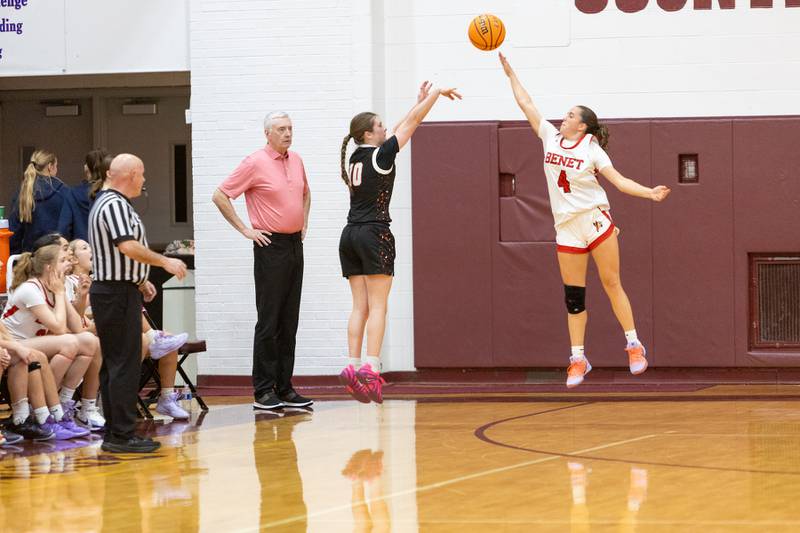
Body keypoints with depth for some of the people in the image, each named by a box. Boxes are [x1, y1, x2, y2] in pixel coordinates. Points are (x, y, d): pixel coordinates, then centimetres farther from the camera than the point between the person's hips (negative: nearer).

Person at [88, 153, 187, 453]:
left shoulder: (109, 202, 18)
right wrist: (165, 262, -18)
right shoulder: (115, 204, -15)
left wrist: (140, 281, 24)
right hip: (117, 294, -11)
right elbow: (128, 246, -27)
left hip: (113, 291, 11)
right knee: (125, 364, -9)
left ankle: (114, 432, 15)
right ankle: (122, 435, -9)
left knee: (114, 364, 12)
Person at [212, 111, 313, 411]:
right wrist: (245, 230, -10)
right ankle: (263, 392, -3)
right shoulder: (255, 163, -10)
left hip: (295, 245, 7)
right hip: (271, 245, -7)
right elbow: (220, 196, -10)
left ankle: (284, 388, 13)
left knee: (289, 321, 8)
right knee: (269, 321, -6)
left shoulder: (296, 161, 11)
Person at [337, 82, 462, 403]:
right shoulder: (380, 155, -6)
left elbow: (399, 129, 25)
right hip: (374, 234, -7)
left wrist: (421, 100, 31)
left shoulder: (357, 157, 13)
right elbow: (412, 123, 0)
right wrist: (437, 93, 11)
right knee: (377, 307, -9)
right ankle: (370, 368, -19)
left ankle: (353, 367, -3)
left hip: (350, 235, 7)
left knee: (360, 306, 5)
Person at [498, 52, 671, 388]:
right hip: (567, 228, 4)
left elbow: (619, 181, -8)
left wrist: (649, 193, -23)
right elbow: (526, 104, 12)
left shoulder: (592, 149, -4)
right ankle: (578, 359, 5)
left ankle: (634, 345, 4)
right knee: (573, 296, 3)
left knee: (611, 284, -4)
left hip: (595, 220, -4)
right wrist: (510, 73, 13)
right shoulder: (551, 138, 7)